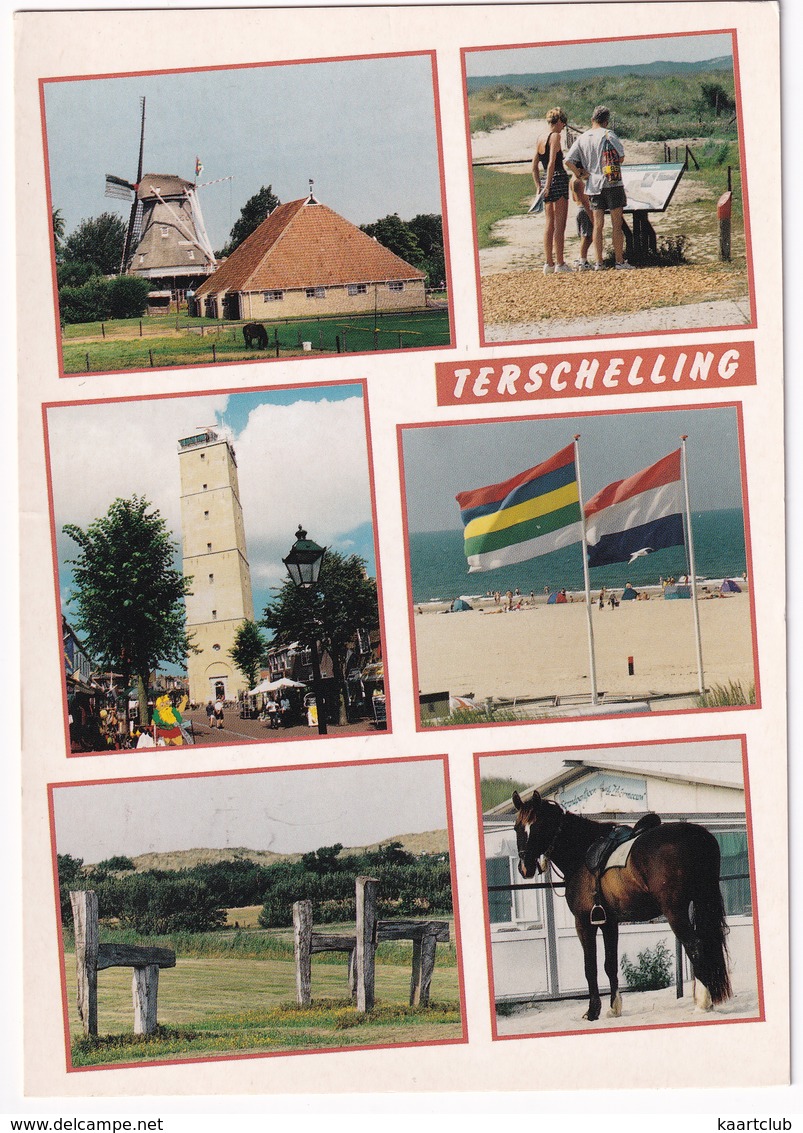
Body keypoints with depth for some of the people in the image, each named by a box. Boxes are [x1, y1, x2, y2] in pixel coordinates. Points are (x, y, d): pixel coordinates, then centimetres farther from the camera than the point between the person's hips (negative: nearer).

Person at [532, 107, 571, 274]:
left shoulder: (540, 138, 13)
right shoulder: (555, 136, -9)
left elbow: (534, 166, 15)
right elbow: (551, 163, -17)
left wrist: (539, 187, 17)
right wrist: (548, 186, -19)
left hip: (546, 181, 8)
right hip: (558, 179, -8)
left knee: (549, 225, 11)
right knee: (559, 225, -5)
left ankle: (549, 263, 12)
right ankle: (560, 263, -6)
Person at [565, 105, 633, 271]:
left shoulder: (582, 139, 6)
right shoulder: (608, 134, -6)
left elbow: (567, 161, 1)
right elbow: (621, 157, -3)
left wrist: (579, 174, 14)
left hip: (593, 185, 4)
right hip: (613, 183, -4)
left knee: (597, 225, 6)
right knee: (617, 224, 0)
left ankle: (599, 263, 2)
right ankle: (619, 261, 0)